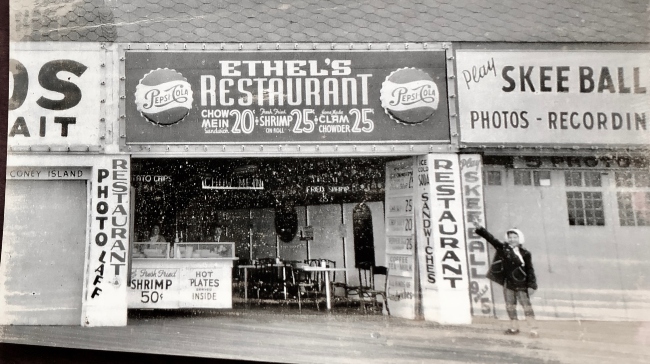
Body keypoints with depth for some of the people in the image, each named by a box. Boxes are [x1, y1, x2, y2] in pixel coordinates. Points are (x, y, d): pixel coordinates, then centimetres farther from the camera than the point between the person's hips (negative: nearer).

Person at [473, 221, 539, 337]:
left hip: (521, 284, -3)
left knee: (527, 306, -1)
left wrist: (531, 285, -9)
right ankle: (514, 327, 21)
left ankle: (533, 329, 3)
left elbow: (530, 270, -4)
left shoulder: (525, 254, -6)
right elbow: (491, 238, -7)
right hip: (508, 284, 4)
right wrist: (480, 229, -18)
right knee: (510, 306, 10)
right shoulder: (503, 248, 0)